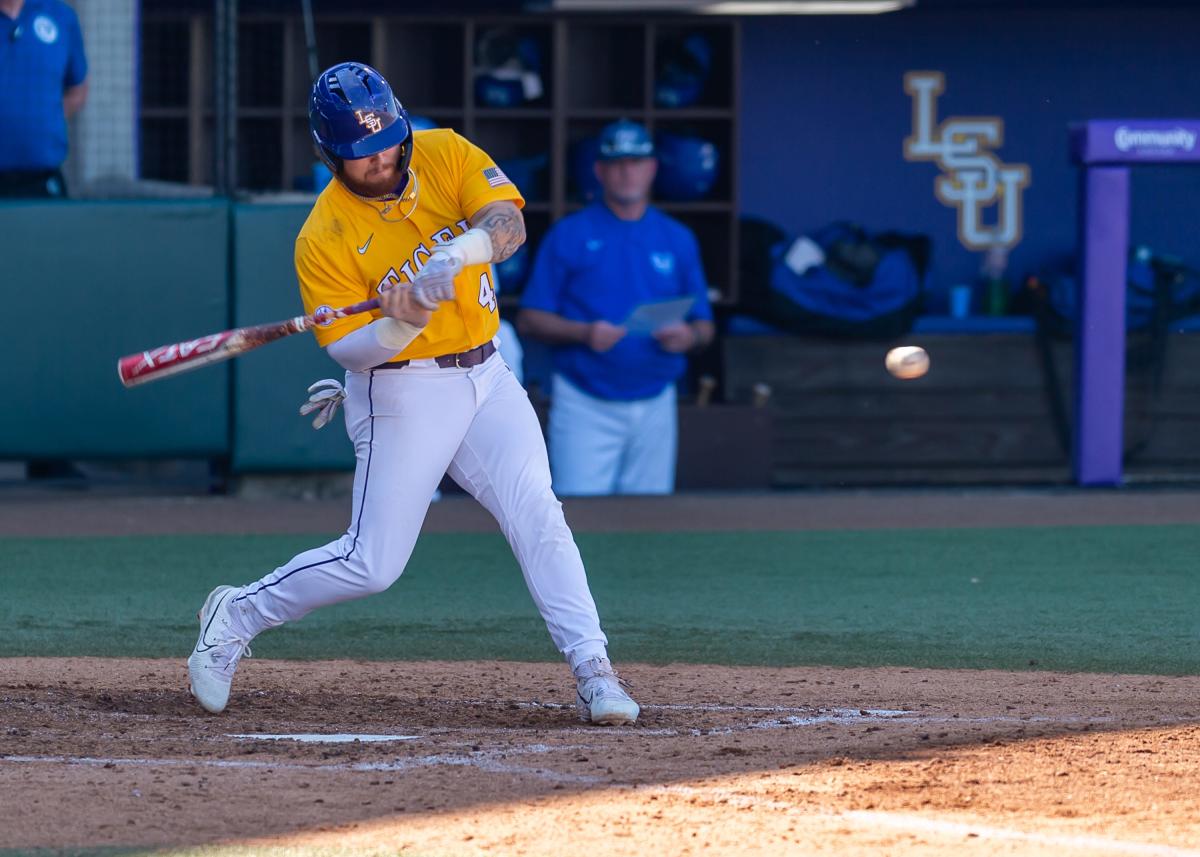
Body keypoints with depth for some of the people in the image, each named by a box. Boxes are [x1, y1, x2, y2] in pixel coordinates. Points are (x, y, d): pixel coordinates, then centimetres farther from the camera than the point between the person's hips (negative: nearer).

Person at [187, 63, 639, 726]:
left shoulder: (445, 154, -3)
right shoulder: (323, 238, -14)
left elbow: (508, 223, -16)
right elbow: (345, 348, -15)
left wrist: (464, 249, -37)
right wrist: (398, 328, -35)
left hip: (485, 378, 4)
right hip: (401, 393, -4)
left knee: (535, 511, -13)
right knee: (371, 563, -5)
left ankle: (591, 671, -12)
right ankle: (237, 616, 16)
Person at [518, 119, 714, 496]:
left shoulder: (678, 239, 12)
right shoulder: (568, 235, 3)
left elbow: (704, 326, 15)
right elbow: (529, 320, 0)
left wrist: (689, 335, -9)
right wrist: (583, 333, -18)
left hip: (655, 405, 3)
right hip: (585, 405, -3)